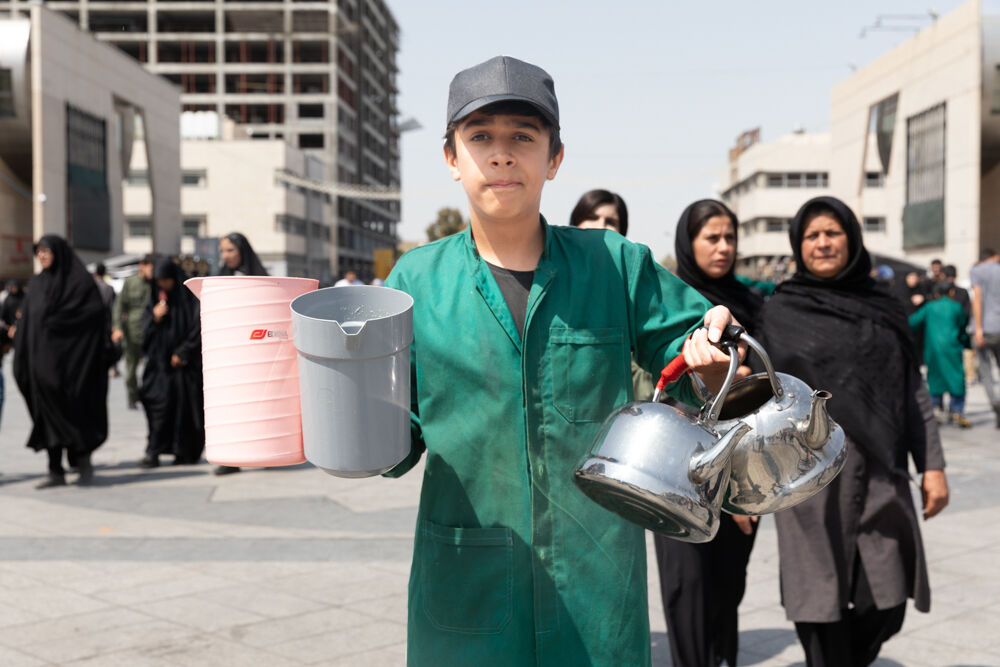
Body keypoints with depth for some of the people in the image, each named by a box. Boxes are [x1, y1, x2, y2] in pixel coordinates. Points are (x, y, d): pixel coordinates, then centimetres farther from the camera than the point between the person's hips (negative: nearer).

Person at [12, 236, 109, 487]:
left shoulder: (79, 280, -4)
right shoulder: (36, 284, 14)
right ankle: (56, 471, 8)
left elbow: (95, 314, -11)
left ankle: (83, 460, 13)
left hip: (69, 358, -6)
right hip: (42, 359, 6)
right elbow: (26, 321, 13)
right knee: (47, 411, 4)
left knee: (72, 408, -3)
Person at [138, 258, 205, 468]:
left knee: (185, 404, -1)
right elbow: (145, 329, 11)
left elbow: (198, 327, -6)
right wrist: (155, 318, -9)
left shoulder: (190, 297, -3)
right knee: (158, 403, -4)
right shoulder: (155, 298, 11)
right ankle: (154, 452, -1)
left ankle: (186, 451, 10)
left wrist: (182, 352, -10)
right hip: (159, 360, 4)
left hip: (184, 362, -3)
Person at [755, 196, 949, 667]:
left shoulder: (884, 309, 12)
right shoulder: (780, 312, 4)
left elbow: (914, 393, 12)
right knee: (823, 600, 0)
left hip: (880, 473, 3)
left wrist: (932, 464, 5)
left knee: (885, 607, 2)